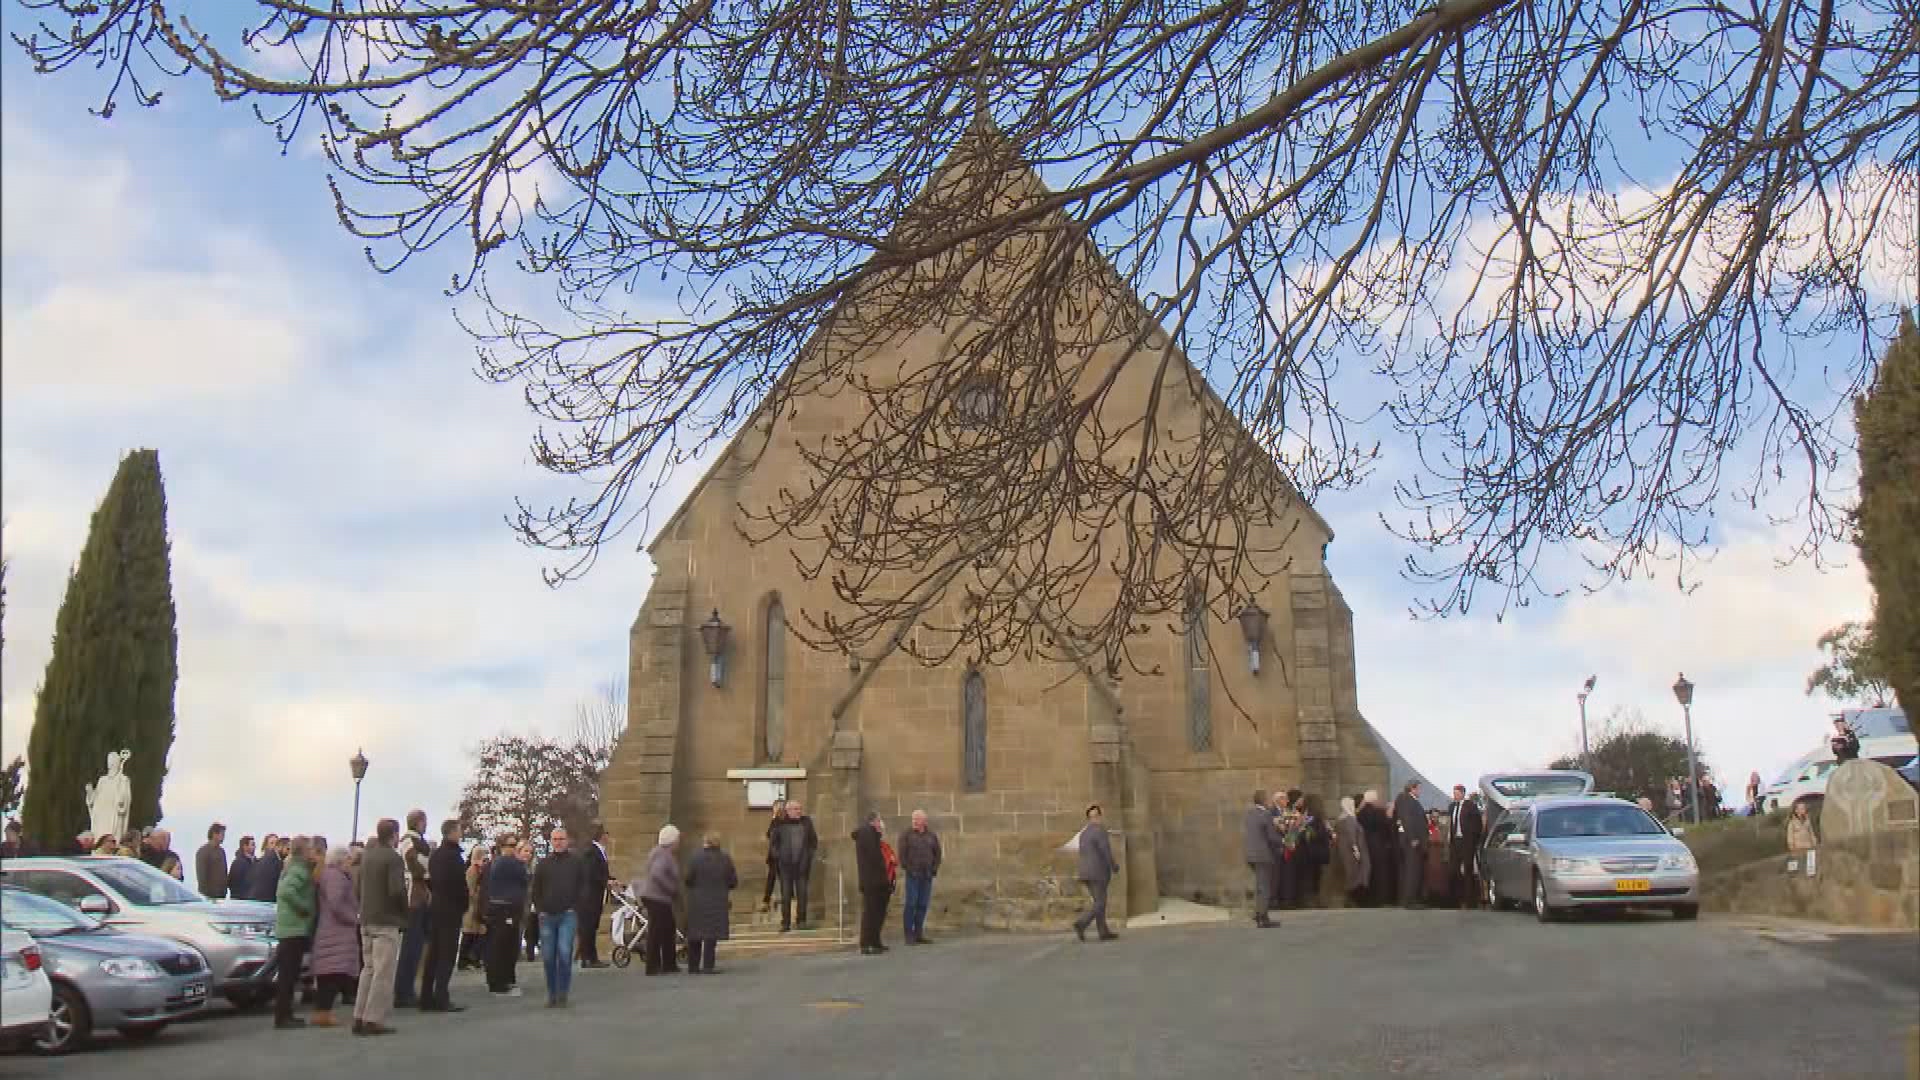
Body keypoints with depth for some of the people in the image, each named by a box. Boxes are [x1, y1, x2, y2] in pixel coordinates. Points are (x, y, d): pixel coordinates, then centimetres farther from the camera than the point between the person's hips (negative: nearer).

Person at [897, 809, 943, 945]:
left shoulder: (932, 835, 9)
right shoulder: (906, 835, -2)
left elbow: (937, 853, 12)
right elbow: (902, 853, -5)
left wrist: (935, 869, 3)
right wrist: (906, 869, -10)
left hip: (927, 875, 4)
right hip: (913, 874, -4)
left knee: (923, 904, 5)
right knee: (911, 903, -8)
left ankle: (918, 934, 11)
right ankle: (908, 935, -5)